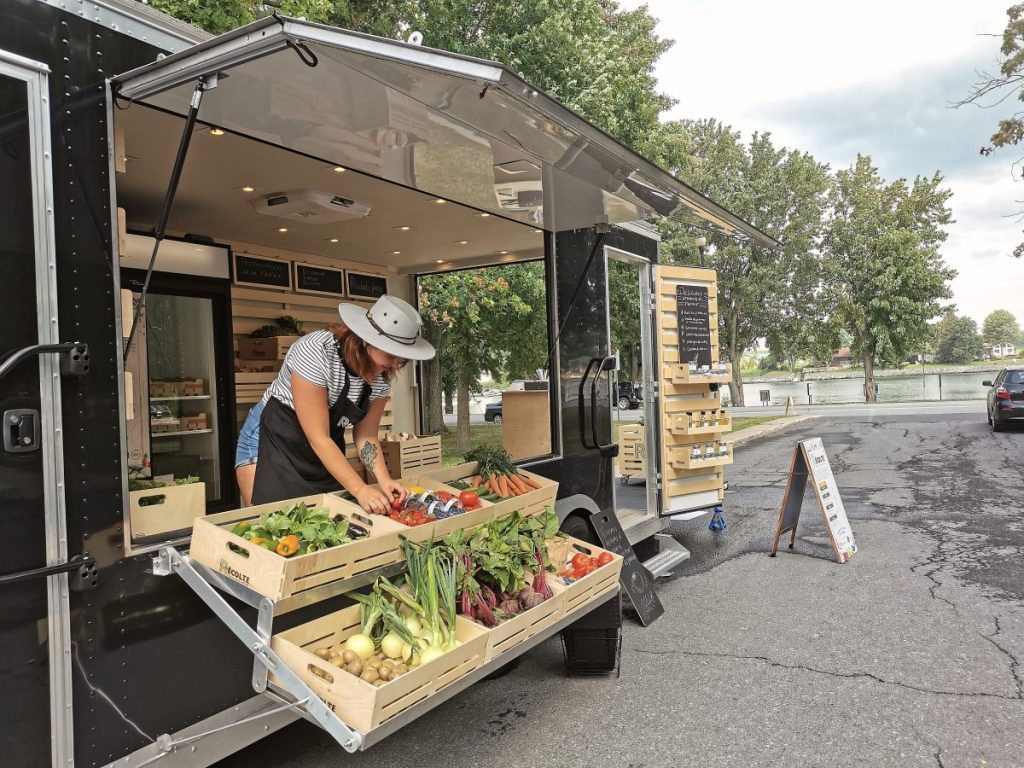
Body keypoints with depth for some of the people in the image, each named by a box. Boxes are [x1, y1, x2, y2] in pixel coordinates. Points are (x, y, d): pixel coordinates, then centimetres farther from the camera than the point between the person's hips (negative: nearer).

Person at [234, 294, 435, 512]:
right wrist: (360, 490, -32)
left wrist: (384, 479, -19)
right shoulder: (316, 352, -30)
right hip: (271, 440, -5)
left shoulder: (382, 377, -10)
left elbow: (365, 435, -2)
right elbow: (318, 438, -29)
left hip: (326, 452, 6)